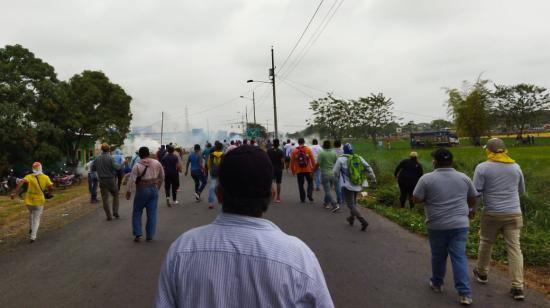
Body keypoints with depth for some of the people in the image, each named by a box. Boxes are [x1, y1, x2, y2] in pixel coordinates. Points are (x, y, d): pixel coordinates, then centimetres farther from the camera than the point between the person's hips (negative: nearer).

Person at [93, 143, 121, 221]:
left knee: (105, 198, 5)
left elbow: (93, 169, 10)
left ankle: (109, 216, 5)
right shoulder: (110, 158, -11)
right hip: (110, 179, -3)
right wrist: (120, 166, 1)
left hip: (102, 181, 3)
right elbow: (116, 167, -21)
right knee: (115, 195, 16)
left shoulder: (97, 159, 2)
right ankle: (115, 212, 7)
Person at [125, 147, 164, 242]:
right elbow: (162, 176, 11)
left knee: (137, 213, 11)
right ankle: (150, 236, 10)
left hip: (142, 190, -3)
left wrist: (128, 192, -4)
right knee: (152, 214, 7)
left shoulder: (137, 166, -10)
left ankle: (138, 234, 5)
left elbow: (132, 180, -12)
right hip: (154, 189, 3)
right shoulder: (157, 163, 1)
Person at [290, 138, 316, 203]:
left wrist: (293, 170, 11)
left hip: (299, 171, 1)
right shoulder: (308, 149, -4)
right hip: (308, 170, 0)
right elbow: (313, 159, -4)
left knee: (301, 184, 9)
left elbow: (292, 161, 0)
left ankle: (302, 198, 11)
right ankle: (309, 194, -2)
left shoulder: (294, 151, -2)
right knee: (310, 182, 17)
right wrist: (314, 168, 6)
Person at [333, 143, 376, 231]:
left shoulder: (341, 159, -10)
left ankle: (363, 221, -15)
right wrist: (373, 179, 14)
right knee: (353, 202, 27)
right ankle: (351, 219, 40)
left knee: (351, 205, -1)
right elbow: (368, 168, 1)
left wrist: (338, 178, 20)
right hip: (358, 185, 6)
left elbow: (335, 172, -2)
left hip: (347, 185, -6)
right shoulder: (359, 158, 2)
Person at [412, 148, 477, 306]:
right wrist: (470, 209, 34)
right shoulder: (464, 178, 4)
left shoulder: (427, 178, -8)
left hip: (437, 225, -2)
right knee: (459, 257, 3)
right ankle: (465, 293, 1)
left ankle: (437, 284, 31)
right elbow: (472, 198, 15)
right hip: (460, 224, 2)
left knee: (438, 256, 14)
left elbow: (416, 199, -7)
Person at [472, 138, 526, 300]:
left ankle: (482, 274, 33)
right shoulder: (516, 167, 7)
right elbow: (521, 191, 19)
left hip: (492, 214, -3)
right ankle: (518, 287, 0)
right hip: (513, 213, 3)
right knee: (514, 248, 3)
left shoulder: (483, 167, -7)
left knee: (485, 243, 16)